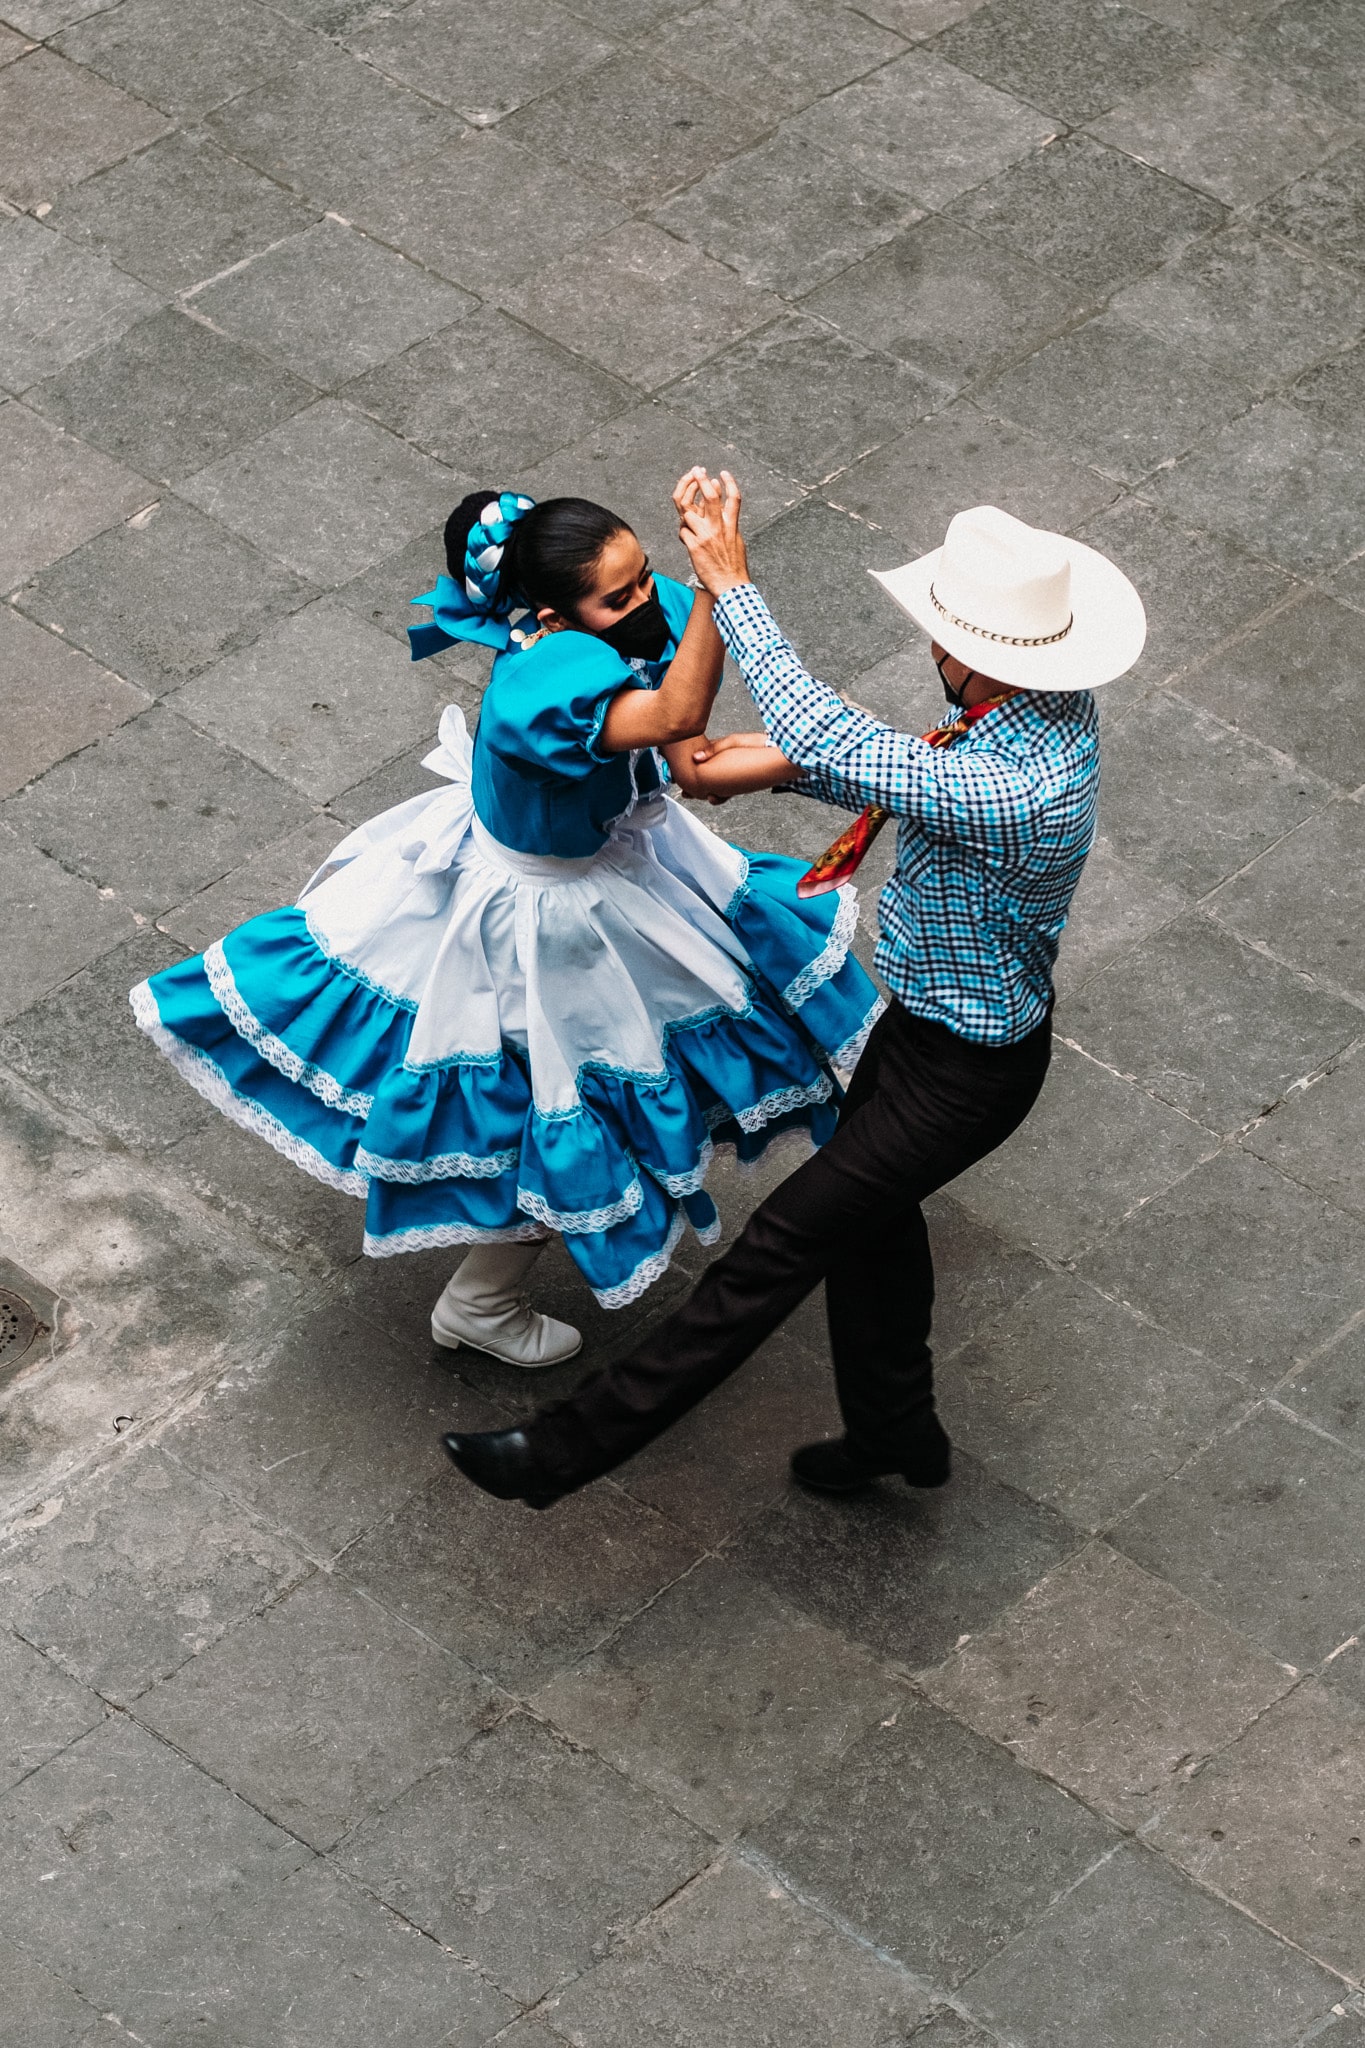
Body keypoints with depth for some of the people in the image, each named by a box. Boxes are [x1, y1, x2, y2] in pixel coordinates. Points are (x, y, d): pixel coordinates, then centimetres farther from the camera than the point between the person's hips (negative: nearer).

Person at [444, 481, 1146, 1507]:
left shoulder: (1022, 793, -41)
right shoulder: (1056, 700, -12)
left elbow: (834, 748, -40)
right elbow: (915, 767, 6)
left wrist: (731, 581, -34)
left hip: (963, 1070, -9)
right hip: (932, 1017, 9)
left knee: (780, 1248, -1)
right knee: (867, 1205, 27)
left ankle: (569, 1449, 6)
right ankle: (895, 1430, 49)